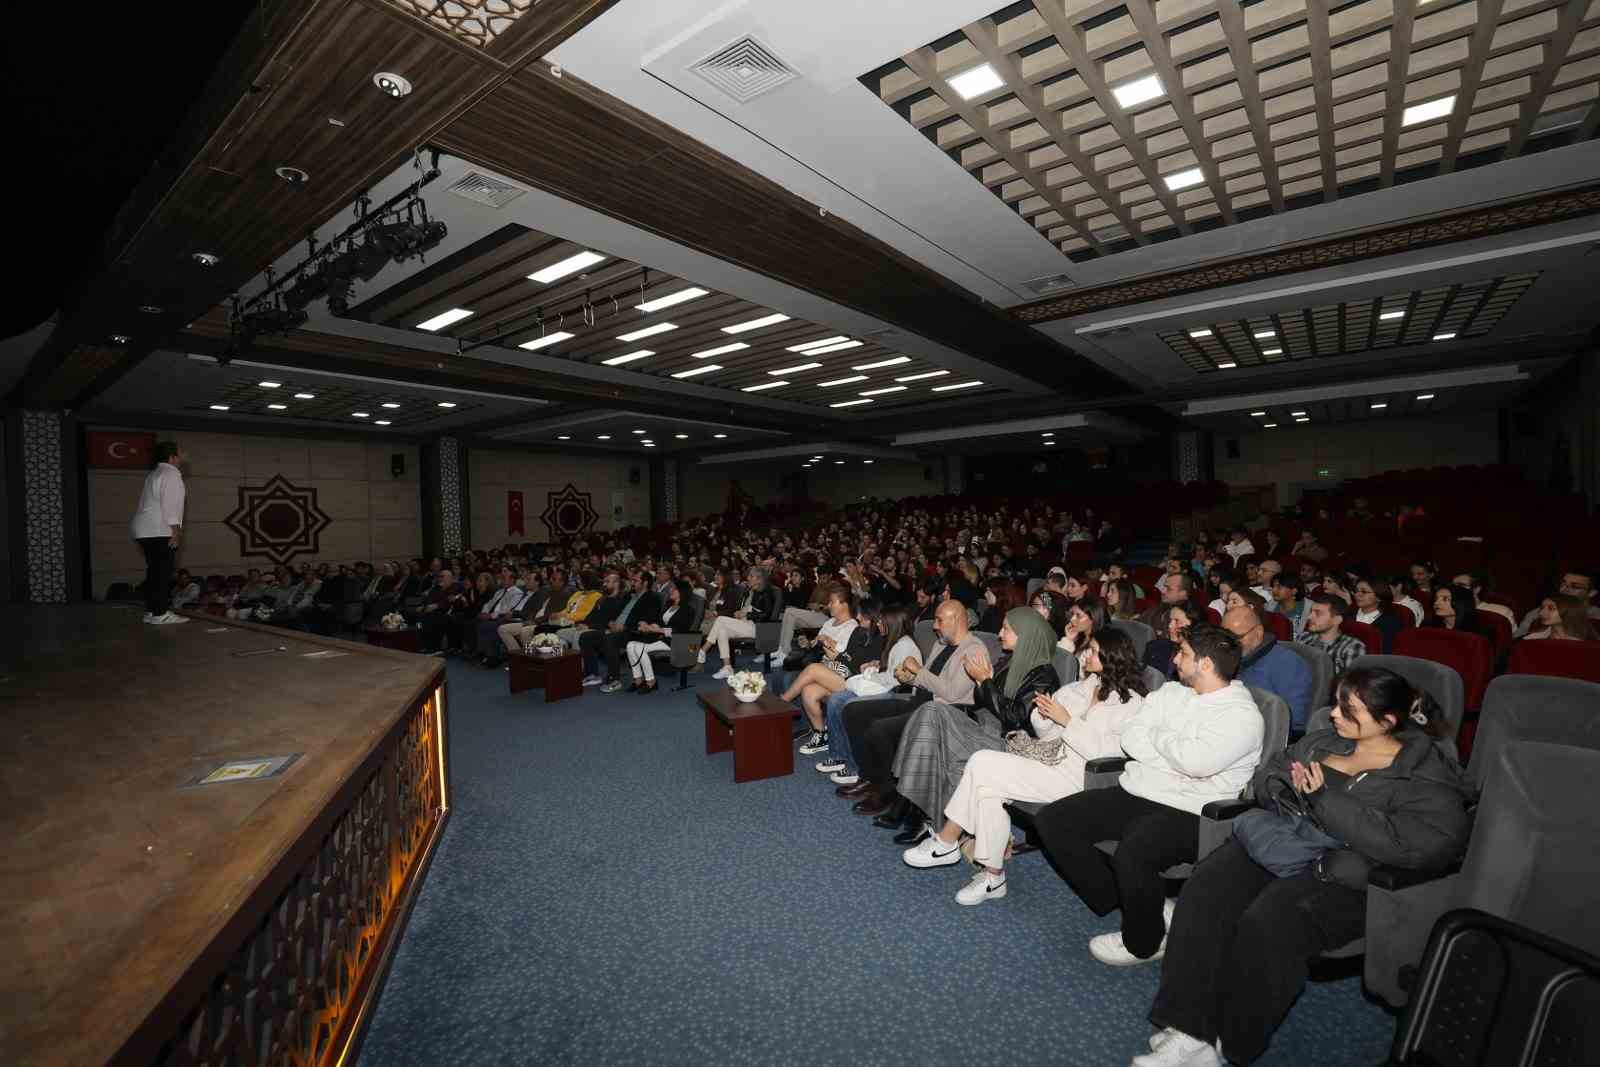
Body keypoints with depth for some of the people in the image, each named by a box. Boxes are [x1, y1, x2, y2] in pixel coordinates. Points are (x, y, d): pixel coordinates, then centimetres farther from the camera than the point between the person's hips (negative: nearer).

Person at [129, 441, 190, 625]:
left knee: (155, 571, 13)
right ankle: (160, 613, -9)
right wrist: (176, 530, -18)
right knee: (162, 572, -9)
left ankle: (151, 611, 16)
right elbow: (170, 504, -17)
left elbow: (152, 503, 19)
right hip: (159, 531, -10)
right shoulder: (171, 474, -9)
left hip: (146, 530, 10)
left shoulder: (155, 474, 21)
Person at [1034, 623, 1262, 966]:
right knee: (1050, 820, -7)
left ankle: (1143, 943, -5)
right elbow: (1130, 738, 5)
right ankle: (1123, 897, 6)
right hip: (1134, 794, 7)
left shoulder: (1242, 715, -7)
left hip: (1186, 813, -7)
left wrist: (1159, 736, -5)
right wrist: (1179, 753, -9)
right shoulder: (1170, 691, 14)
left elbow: (1196, 761, -24)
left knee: (1133, 852, -37)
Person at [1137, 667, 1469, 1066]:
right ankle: (1187, 1032, -24)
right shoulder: (1324, 741, 17)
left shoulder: (1426, 771, -1)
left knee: (1267, 923, -33)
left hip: (1343, 871, -5)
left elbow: (1414, 845, -17)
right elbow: (1266, 774, 23)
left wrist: (1326, 798, -16)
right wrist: (1290, 786, -1)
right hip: (1278, 839, 5)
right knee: (1205, 891, -24)